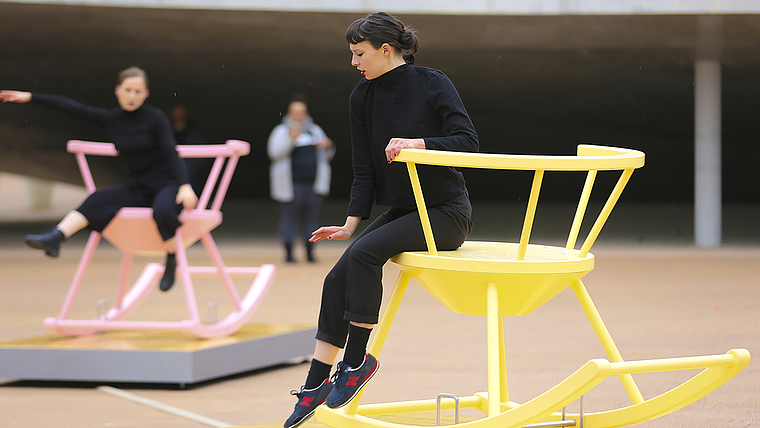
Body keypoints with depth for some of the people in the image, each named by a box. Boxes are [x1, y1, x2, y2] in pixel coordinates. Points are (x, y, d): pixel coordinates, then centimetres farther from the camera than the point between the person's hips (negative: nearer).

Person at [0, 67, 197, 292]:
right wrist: (30, 97, 7)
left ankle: (172, 262, -16)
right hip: (138, 187, 5)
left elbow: (171, 153, -14)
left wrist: (184, 185, -29)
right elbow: (73, 108, 6)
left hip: (166, 183, -5)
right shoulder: (111, 119, 6)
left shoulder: (155, 118, -7)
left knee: (162, 210, -38)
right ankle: (54, 238, -40)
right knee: (98, 200, -21)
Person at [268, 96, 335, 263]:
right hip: (291, 184, -3)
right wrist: (291, 139, -22)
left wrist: (327, 146, -2)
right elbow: (275, 152, -10)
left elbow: (327, 155, 21)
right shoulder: (281, 131, 6)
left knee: (311, 218, 3)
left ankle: (310, 252, 8)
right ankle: (289, 252, -1)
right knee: (289, 217, -5)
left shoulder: (315, 130, 18)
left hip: (313, 183, 3)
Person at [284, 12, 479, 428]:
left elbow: (468, 141, -20)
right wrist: (351, 224, -5)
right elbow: (364, 169, 5)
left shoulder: (432, 84, -12)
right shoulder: (362, 98, 3)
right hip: (401, 211, 6)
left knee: (364, 253, -28)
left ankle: (357, 358, -16)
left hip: (446, 212, -6)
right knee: (338, 278, -11)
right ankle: (316, 383, -4)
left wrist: (417, 142, -33)